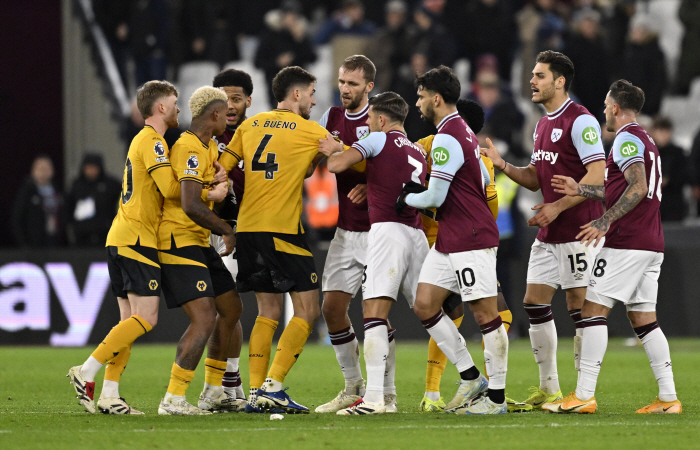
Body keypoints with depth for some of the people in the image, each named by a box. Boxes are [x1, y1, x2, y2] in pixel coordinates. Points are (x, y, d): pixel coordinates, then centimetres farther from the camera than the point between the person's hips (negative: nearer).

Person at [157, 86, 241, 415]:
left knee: (231, 309, 16)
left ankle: (212, 391, 24)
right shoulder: (190, 149, -18)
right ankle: (173, 400, -17)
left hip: (198, 244, 11)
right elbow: (190, 205, -27)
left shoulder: (209, 147, 14)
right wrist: (227, 231, -18)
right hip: (179, 242, -11)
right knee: (204, 319, -18)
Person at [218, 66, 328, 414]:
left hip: (247, 228, 7)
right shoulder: (307, 131, -1)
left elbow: (222, 167, 12)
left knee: (268, 312, 13)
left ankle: (256, 392, 6)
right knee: (307, 311, -1)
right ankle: (273, 387, -11)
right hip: (282, 229, -7)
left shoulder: (250, 125, 14)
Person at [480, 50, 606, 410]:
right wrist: (503, 166, 4)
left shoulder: (580, 121, -13)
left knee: (579, 306, -6)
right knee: (534, 303, 6)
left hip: (579, 231, -9)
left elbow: (596, 174, -19)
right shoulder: (543, 125, 16)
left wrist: (557, 207, -22)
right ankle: (549, 388, 13)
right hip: (548, 233, 9)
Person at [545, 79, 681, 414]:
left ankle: (584, 396, -12)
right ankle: (668, 397, 2)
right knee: (643, 318, 9)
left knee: (594, 309, -7)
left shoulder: (627, 139, -9)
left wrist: (605, 223, -22)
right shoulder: (645, 141, 21)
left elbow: (637, 188, -21)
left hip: (626, 243, -9)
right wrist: (580, 190, 26)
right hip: (651, 245, 9)